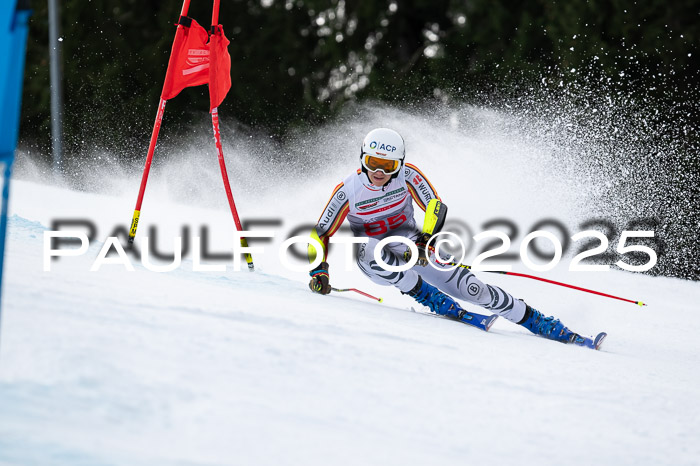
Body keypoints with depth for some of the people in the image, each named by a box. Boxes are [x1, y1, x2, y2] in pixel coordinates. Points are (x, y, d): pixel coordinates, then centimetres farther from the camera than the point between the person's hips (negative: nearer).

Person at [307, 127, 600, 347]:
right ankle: (435, 301, -30)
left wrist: (424, 242, -29)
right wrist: (319, 273, -22)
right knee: (367, 248, -38)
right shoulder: (348, 191, -18)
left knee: (469, 287, -13)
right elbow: (321, 234, -9)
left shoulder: (407, 176, -15)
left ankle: (547, 327, -8)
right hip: (376, 262, -1)